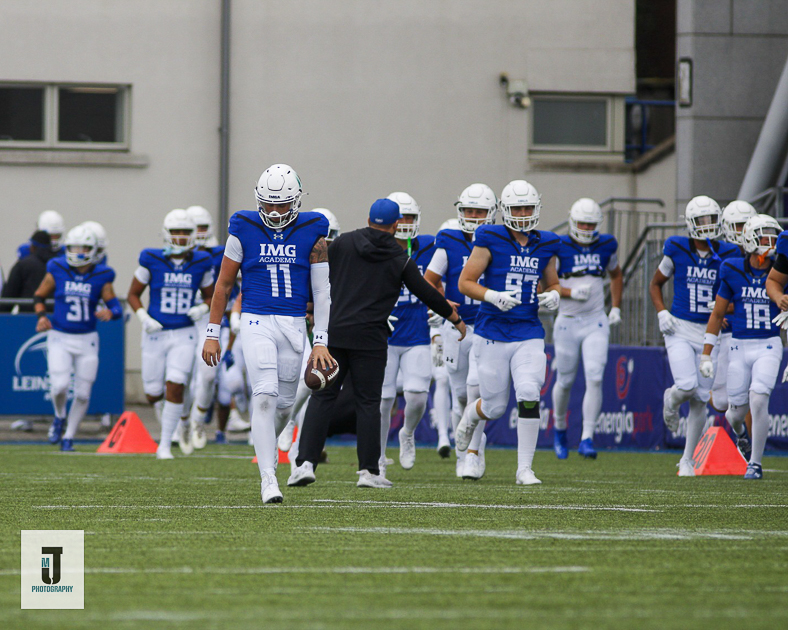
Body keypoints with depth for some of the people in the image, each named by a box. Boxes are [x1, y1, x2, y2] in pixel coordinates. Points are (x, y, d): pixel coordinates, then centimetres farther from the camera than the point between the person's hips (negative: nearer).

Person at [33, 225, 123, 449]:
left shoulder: (101, 276, -4)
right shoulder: (57, 270, -4)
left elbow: (115, 305, -1)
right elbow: (39, 296, 8)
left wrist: (110, 312, -25)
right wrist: (41, 316, -10)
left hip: (87, 340, 1)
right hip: (59, 338, -1)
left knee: (82, 394, 2)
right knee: (60, 385, -19)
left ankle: (69, 437, 20)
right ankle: (59, 417, 14)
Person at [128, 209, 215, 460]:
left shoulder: (200, 264, 0)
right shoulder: (152, 261, -5)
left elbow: (210, 296, 14)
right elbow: (133, 294, 5)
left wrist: (202, 310, -8)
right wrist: (144, 318, -11)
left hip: (184, 335, 0)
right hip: (155, 335, 0)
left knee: (175, 388, -14)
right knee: (154, 395, 3)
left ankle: (165, 444, -3)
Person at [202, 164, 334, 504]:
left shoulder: (312, 232, 0)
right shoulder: (244, 229, -2)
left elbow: (321, 291, 2)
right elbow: (224, 285, 6)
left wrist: (321, 341, -2)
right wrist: (212, 334, 5)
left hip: (294, 326, 2)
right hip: (257, 322, -2)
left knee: (284, 402, 9)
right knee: (265, 395, -16)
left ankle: (266, 446, 41)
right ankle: (268, 478, -15)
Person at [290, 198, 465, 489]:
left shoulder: (343, 243, 5)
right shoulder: (400, 260, 1)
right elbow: (426, 294, 8)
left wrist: (314, 312, 27)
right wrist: (455, 318, 22)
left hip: (333, 331, 2)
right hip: (369, 338, -2)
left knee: (322, 397, 5)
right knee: (368, 402, 5)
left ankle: (305, 462, -5)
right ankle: (368, 470, 4)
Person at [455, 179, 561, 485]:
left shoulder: (545, 246, 7)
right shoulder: (490, 240, -6)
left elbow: (552, 283, 22)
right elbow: (465, 282, -5)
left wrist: (554, 296, -2)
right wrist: (493, 296, -21)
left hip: (529, 335, 2)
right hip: (493, 334, -2)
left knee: (529, 396, -15)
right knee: (495, 407, 5)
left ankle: (524, 469, -6)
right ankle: (471, 415, 43)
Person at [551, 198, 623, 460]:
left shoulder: (606, 246, 4)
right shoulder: (559, 247, -7)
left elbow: (616, 275, 22)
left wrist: (616, 307, 12)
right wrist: (571, 293, -22)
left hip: (596, 323, 2)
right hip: (567, 322, -2)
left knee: (595, 379, -13)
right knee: (565, 382, 9)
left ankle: (587, 438, -11)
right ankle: (559, 427, 36)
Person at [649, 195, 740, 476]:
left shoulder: (727, 255, -2)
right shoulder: (677, 250, -4)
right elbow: (655, 284, 10)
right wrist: (662, 313, -5)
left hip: (709, 332, 2)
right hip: (680, 329, -2)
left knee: (700, 400, 3)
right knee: (687, 386, -21)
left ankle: (687, 459, 18)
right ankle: (671, 400, 18)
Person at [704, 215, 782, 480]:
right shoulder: (733, 271, -2)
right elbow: (717, 314, 6)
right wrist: (706, 355, 4)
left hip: (769, 347, -1)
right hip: (740, 347, 1)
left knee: (758, 400, -19)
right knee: (737, 410, 2)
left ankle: (755, 463, -4)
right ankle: (740, 431, 42)